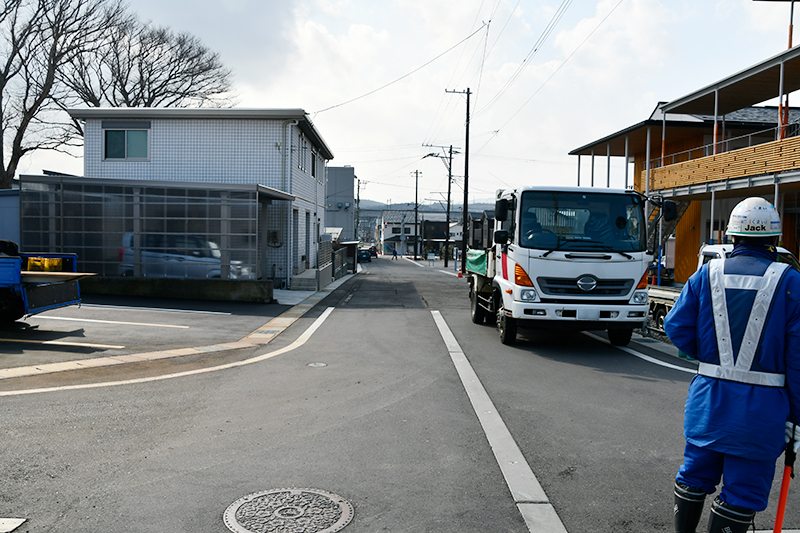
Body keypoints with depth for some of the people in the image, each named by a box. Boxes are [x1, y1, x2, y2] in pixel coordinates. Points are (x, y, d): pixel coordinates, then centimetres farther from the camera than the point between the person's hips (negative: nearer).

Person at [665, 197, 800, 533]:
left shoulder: (707, 275, 1)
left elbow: (676, 327, 0)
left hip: (708, 397, 3)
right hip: (761, 408, -3)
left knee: (695, 475, 19)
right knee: (742, 494, 8)